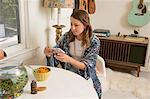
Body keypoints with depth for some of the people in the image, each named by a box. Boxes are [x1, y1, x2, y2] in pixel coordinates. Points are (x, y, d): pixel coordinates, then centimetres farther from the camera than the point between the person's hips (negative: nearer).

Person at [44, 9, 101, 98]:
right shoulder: (67, 36, -3)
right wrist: (49, 54, -19)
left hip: (85, 78, -2)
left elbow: (87, 66, -17)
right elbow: (54, 57, 5)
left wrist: (69, 59, -34)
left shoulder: (94, 42, -11)